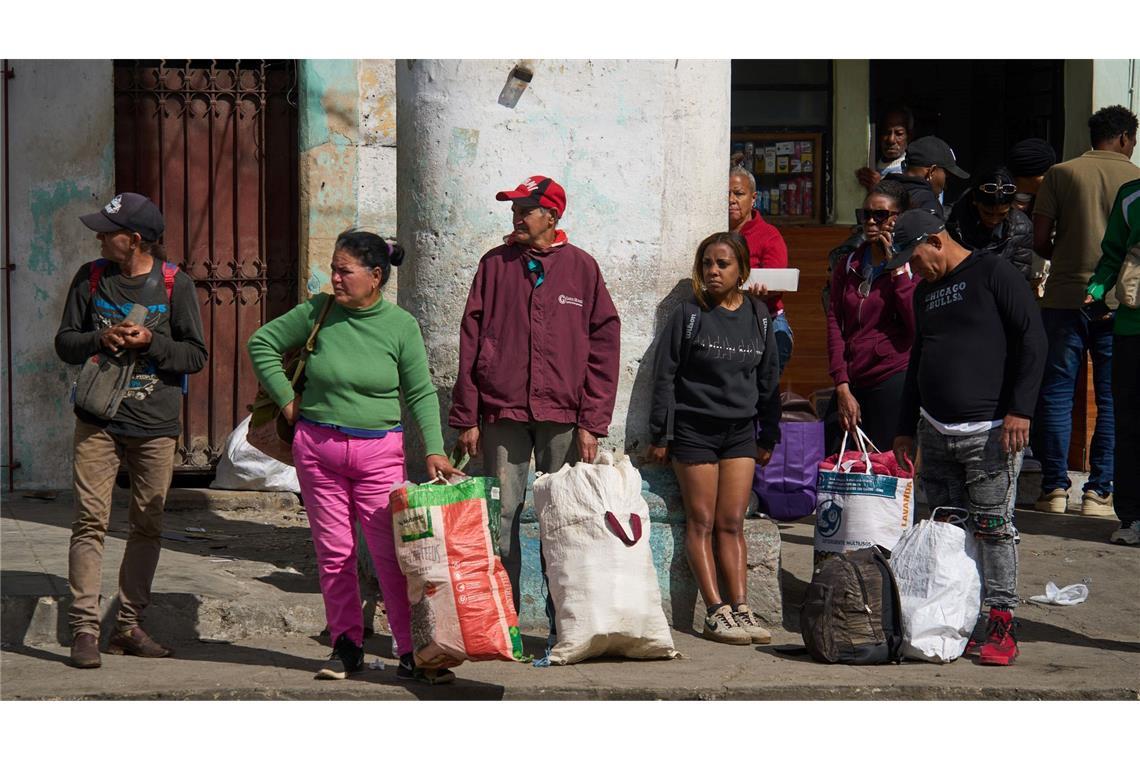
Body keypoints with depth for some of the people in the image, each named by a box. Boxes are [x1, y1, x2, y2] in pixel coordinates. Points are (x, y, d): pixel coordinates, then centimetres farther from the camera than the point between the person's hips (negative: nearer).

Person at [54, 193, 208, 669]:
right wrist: (100, 339, -10)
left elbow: (196, 355, 0)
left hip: (155, 423, 0)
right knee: (90, 521, -7)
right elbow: (65, 343, 10)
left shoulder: (176, 284, -1)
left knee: (147, 525, 7)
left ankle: (129, 625, 17)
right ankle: (84, 628, -5)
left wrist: (149, 342, -16)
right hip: (98, 420, 0)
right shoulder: (90, 278, 7)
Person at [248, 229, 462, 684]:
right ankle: (346, 646, 16)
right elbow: (262, 343, 12)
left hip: (379, 450, -2)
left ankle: (412, 652, -2)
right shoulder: (318, 311, 0)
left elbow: (421, 394, 1)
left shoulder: (401, 326, -2)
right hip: (317, 446, 2)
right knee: (333, 553, 6)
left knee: (393, 553, -6)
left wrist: (434, 450, -9)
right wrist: (287, 400, 6)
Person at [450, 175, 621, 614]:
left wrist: (592, 422, -3)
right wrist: (466, 417, 1)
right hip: (502, 413, 1)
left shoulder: (582, 267, 7)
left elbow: (604, 347, 4)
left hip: (563, 416, 0)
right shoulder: (495, 265, 9)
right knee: (501, 517, -1)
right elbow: (470, 344, 7)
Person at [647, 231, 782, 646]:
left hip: (740, 431, 3)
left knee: (732, 523, 3)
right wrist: (661, 436, -6)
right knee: (701, 522, -2)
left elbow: (768, 378, 15)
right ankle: (716, 612, -3)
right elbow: (664, 376, -3)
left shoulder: (759, 316, 8)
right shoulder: (688, 315, -3)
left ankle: (740, 608, 2)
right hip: (693, 428, -3)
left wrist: (768, 437, 13)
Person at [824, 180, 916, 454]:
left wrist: (897, 269, -11)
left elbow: (919, 325, -12)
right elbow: (835, 325, 7)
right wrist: (842, 388, -2)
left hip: (894, 380, -5)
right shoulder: (849, 264, 13)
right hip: (851, 382, 5)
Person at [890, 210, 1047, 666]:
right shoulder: (925, 292, 19)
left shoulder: (993, 274, -3)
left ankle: (1001, 626, -2)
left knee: (993, 526, -6)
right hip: (935, 431, 7)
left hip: (990, 431, -7)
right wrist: (905, 431, 22)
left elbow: (1033, 341, -8)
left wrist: (1020, 409, -14)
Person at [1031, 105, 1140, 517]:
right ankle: (1098, 492, 4)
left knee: (1056, 394, 6)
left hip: (1065, 297, 0)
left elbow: (1040, 240, 0)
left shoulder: (1061, 173, 2)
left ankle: (1054, 488, 6)